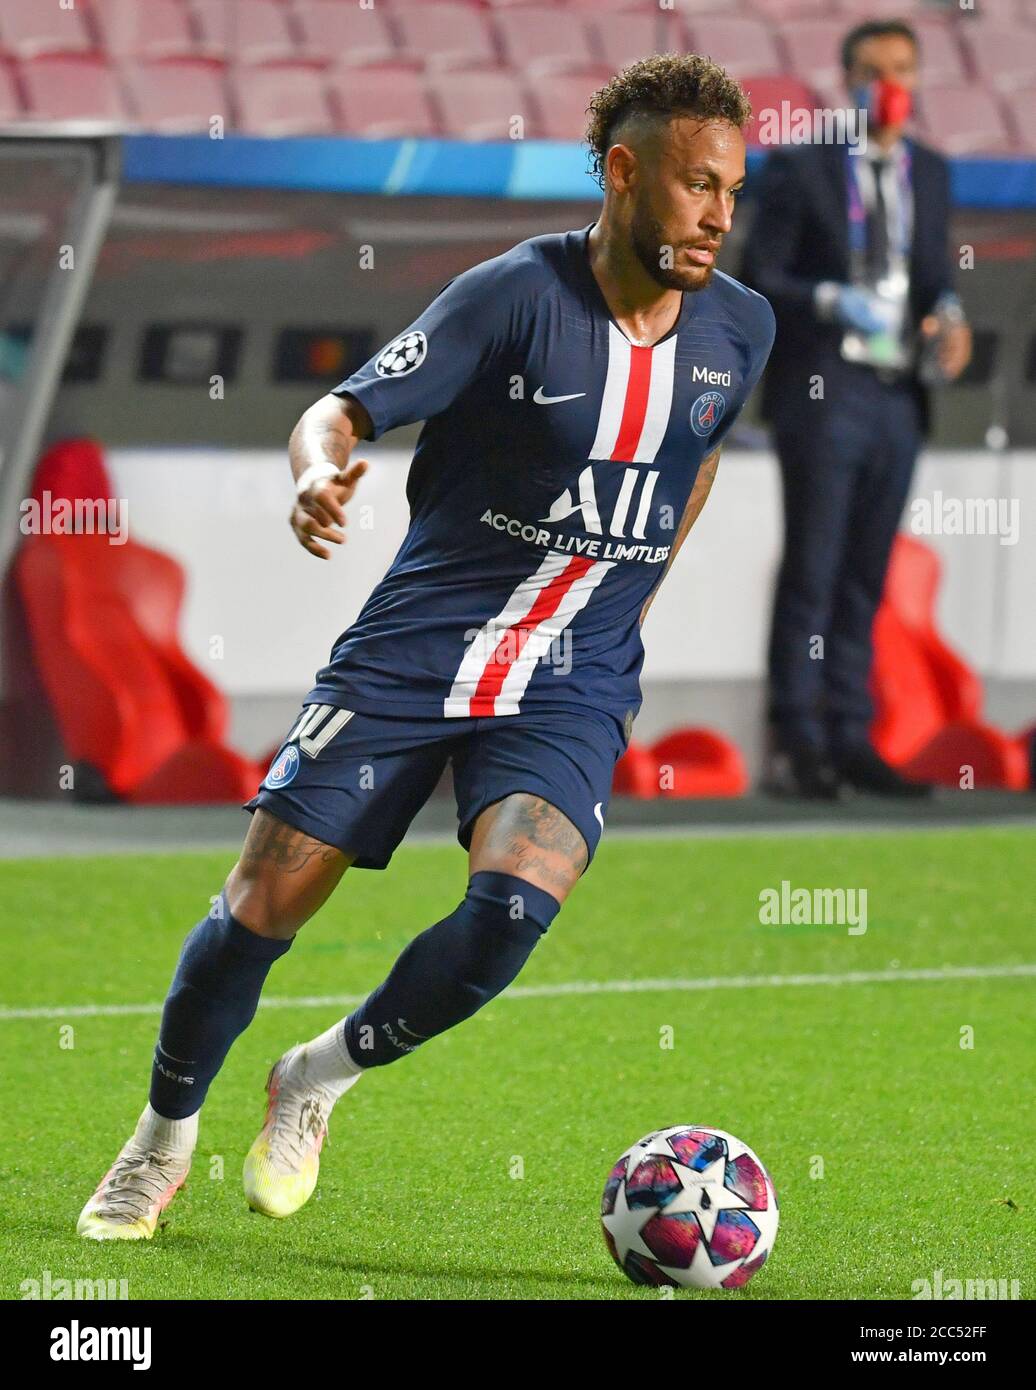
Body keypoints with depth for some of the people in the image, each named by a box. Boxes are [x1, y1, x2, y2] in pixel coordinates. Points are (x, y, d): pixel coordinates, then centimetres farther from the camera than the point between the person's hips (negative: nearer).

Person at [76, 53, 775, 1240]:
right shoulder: (516, 295, -15)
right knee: (262, 907, -2)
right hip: (412, 649, -2)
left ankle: (324, 1075, 4)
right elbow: (346, 408, -16)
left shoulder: (739, 327, 0)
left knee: (513, 907, -24)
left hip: (570, 690, 2)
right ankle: (164, 1136, 25)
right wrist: (321, 468, -39)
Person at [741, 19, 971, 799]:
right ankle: (796, 742, 0)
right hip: (824, 394, -5)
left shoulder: (929, 173, 13)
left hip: (899, 398, 5)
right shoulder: (800, 169, -4)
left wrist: (947, 316, -2)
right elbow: (758, 280, -5)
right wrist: (830, 303, -20)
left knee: (866, 579, 9)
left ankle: (850, 738, 13)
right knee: (811, 572, -4)